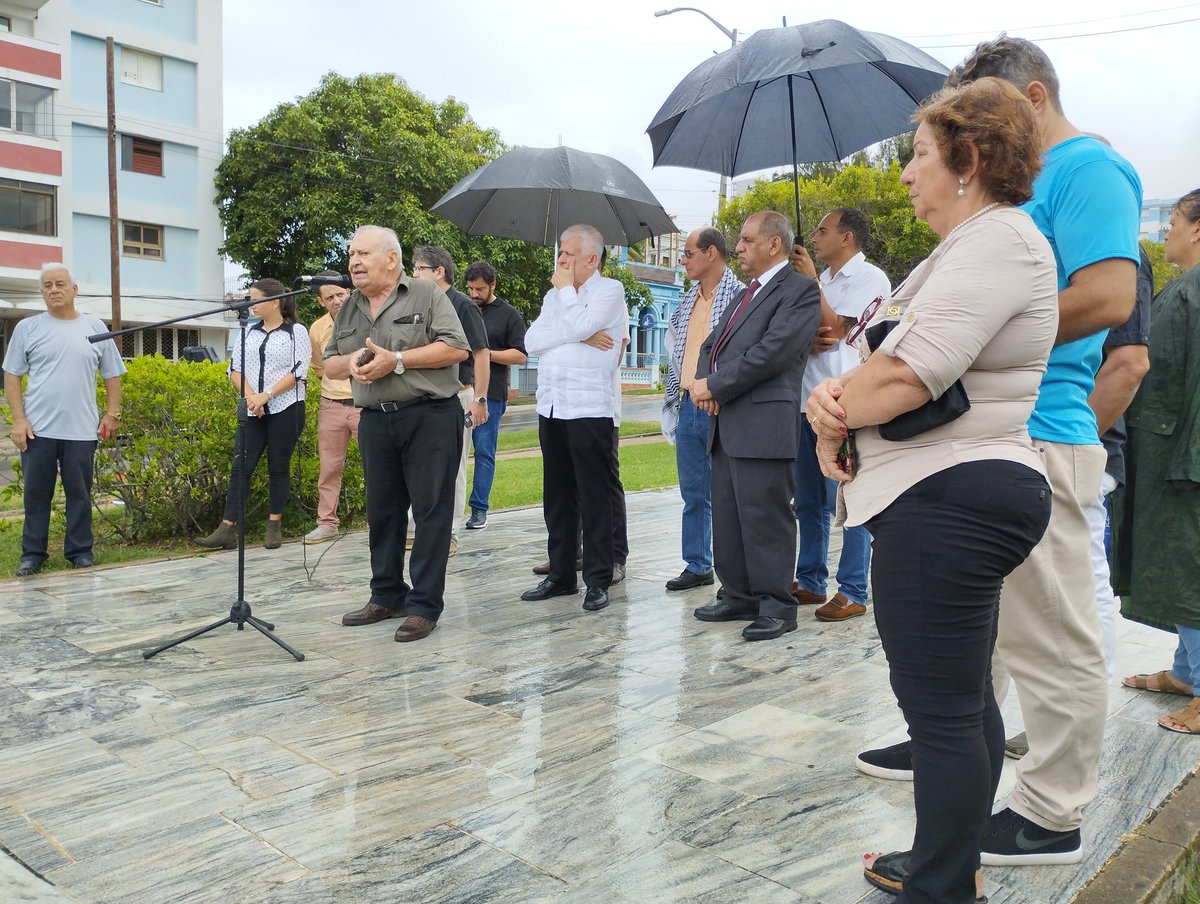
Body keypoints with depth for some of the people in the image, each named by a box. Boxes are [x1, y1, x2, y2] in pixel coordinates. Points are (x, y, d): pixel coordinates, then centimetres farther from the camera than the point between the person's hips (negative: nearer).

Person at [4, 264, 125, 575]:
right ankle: (33, 553, 17)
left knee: (80, 494, 6)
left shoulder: (95, 327, 7)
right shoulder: (27, 328, 5)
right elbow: (12, 377, 5)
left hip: (81, 431, 0)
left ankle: (80, 551, 18)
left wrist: (112, 414, 2)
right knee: (36, 494, 6)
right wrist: (19, 419, -4)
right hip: (37, 430, 0)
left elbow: (112, 376, 11)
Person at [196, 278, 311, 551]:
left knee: (278, 467, 2)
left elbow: (298, 373, -8)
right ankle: (227, 530, -3)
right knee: (240, 467, -2)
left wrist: (265, 395, -15)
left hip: (285, 408, -4)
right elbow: (235, 369, 10)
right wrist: (250, 397, -8)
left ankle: (274, 526, 13)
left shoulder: (296, 332, 0)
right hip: (252, 412, 4)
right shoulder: (248, 332, 13)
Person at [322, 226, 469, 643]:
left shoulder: (426, 295, -2)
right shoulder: (349, 309, 16)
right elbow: (330, 365, 19)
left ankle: (425, 605, 3)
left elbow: (456, 348, -11)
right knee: (382, 511, 11)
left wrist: (397, 360, -15)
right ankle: (387, 596, 24)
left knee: (430, 510, -3)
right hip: (376, 421, 6)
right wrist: (352, 361, -5)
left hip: (430, 416, -6)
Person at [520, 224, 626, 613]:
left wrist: (566, 290, -2)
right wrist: (575, 329, -9)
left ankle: (597, 580, 5)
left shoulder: (610, 290, 0)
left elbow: (579, 326, -17)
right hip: (551, 406, 7)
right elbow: (532, 341, 3)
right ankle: (561, 574, 21)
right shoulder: (554, 296, 18)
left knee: (594, 498, -2)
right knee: (557, 497, 11)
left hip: (589, 409, -7)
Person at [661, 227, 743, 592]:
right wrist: (673, 398, 14)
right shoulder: (687, 302, 15)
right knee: (693, 494, 12)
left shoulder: (739, 296, -7)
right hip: (688, 407, 7)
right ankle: (697, 566, 23)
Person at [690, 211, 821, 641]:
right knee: (727, 518, 12)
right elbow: (712, 344, 20)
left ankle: (776, 605, 5)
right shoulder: (745, 294, 24)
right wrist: (702, 381, -1)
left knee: (765, 518, -4)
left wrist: (715, 386, -13)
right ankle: (740, 597, 23)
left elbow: (773, 351, -17)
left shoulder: (801, 291, -5)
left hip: (763, 424, -9)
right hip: (725, 425, 9)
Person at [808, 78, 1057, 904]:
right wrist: (837, 396, -7)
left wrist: (830, 422, -7)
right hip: (960, 494, 11)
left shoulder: (998, 239, -14)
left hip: (949, 497, -11)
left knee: (942, 712, -2)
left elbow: (906, 374, -25)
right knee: (965, 700, 19)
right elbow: (876, 356, 14)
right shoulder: (966, 245, 21)